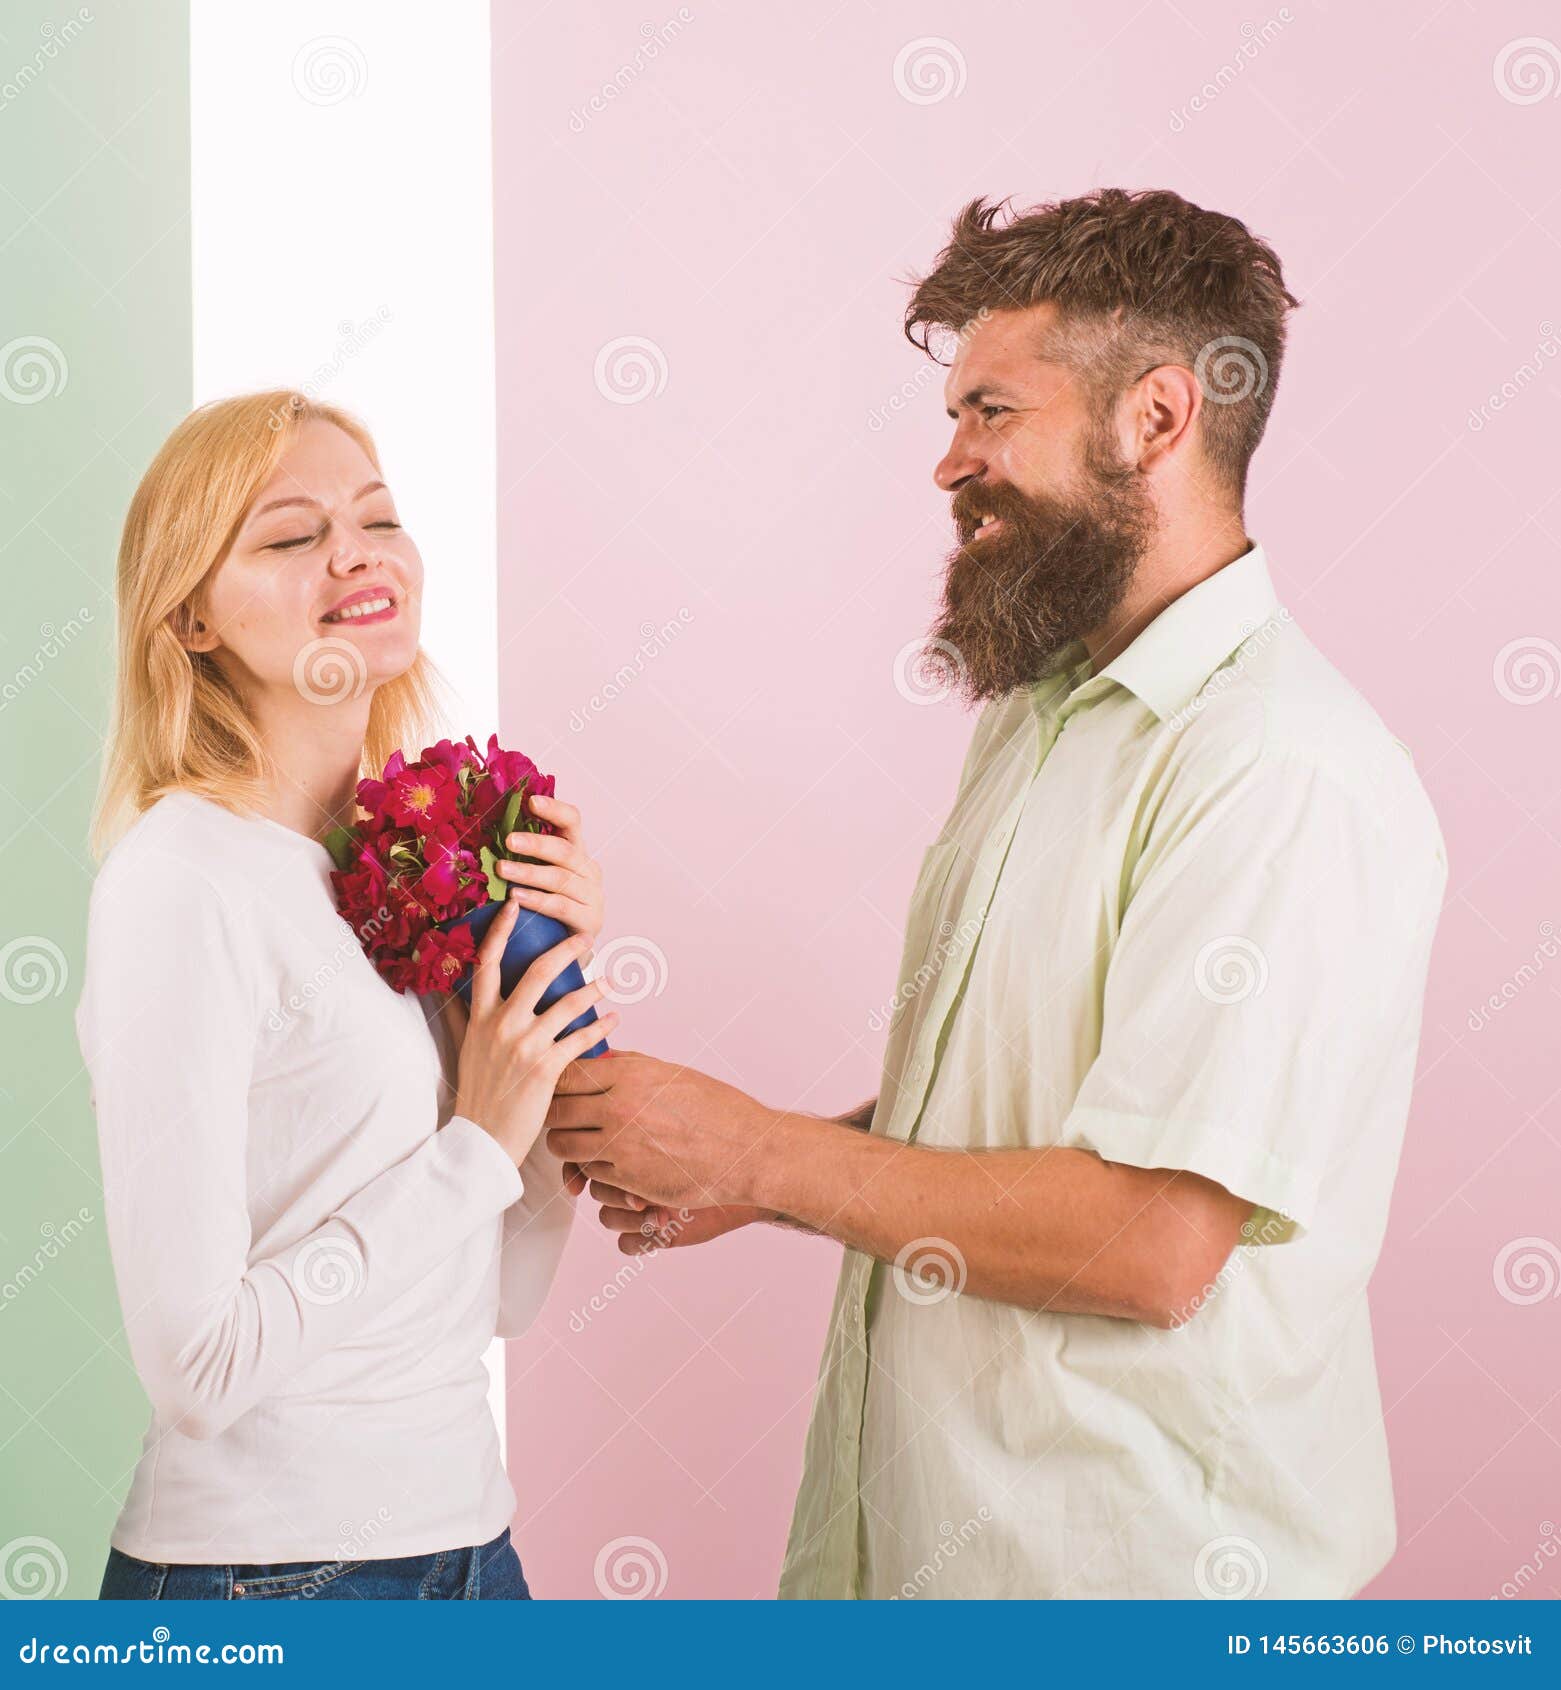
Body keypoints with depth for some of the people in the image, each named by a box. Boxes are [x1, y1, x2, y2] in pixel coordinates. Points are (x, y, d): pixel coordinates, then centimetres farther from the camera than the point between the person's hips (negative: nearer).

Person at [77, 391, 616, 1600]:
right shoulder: (181, 880, -16)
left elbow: (503, 1298, 7)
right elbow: (197, 1369, -20)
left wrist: (560, 979, -3)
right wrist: (477, 1145, -14)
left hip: (467, 1533, 7)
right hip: (267, 1561, -7)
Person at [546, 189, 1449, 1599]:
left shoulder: (1287, 771, -20)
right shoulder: (1036, 715, 11)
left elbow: (1152, 1243, -26)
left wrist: (757, 1155, -17)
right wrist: (750, 1171, 0)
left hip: (1131, 1555, -8)